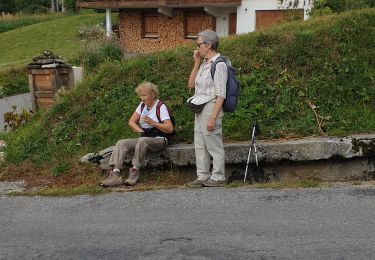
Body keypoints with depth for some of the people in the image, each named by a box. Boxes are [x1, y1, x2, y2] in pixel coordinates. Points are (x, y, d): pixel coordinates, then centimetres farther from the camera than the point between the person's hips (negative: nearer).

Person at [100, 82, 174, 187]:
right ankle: (116, 173, -31)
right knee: (121, 143, -15)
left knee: (142, 141, -39)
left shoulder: (161, 107, -6)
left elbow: (170, 128, -14)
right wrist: (141, 131, -3)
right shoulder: (142, 105, 14)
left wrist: (153, 123, -21)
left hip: (159, 140, -7)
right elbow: (131, 122, 14)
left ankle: (135, 171, -33)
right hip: (145, 138, 7)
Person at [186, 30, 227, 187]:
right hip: (200, 109, 9)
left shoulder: (219, 64, -13)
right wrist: (196, 62, 9)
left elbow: (221, 95, -17)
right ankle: (203, 177, 19)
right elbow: (191, 85, 17)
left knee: (213, 145, -1)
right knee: (200, 145, 11)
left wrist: (213, 118, -21)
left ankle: (218, 178, 8)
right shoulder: (204, 63, 14)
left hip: (211, 107, -9)